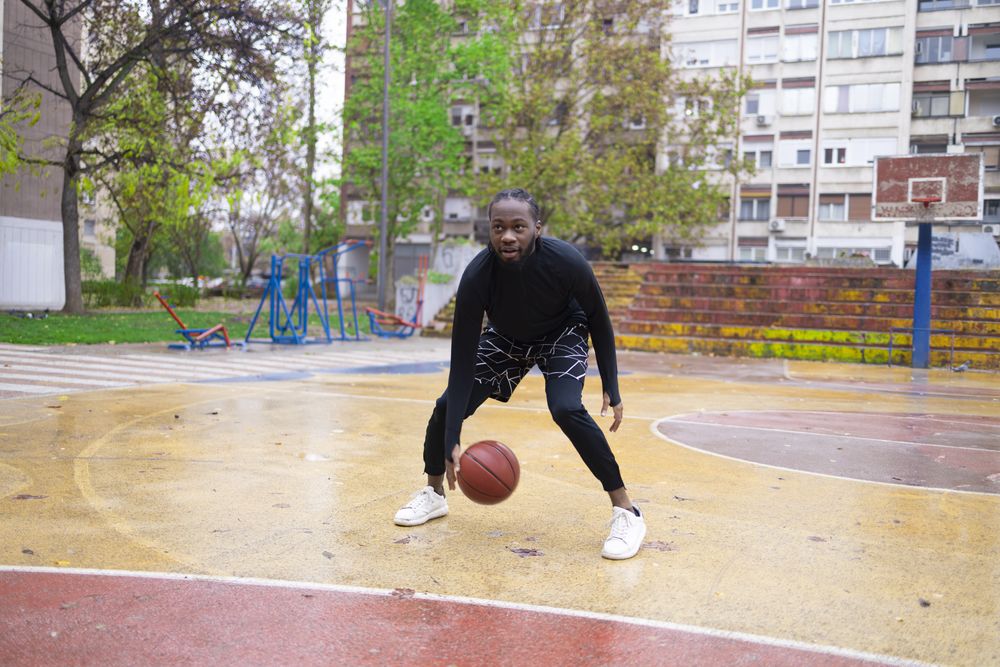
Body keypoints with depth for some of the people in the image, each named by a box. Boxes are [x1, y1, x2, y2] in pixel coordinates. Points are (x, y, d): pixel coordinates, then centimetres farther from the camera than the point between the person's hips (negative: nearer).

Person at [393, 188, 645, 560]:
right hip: (505, 337, 3)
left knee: (566, 409, -28)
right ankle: (434, 493, 20)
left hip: (562, 333, -2)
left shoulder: (566, 262, -35)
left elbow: (599, 321, -15)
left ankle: (626, 511, -14)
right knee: (447, 406, -8)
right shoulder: (477, 276, -32)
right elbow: (462, 360, -29)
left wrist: (611, 389, -18)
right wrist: (452, 441, -34)